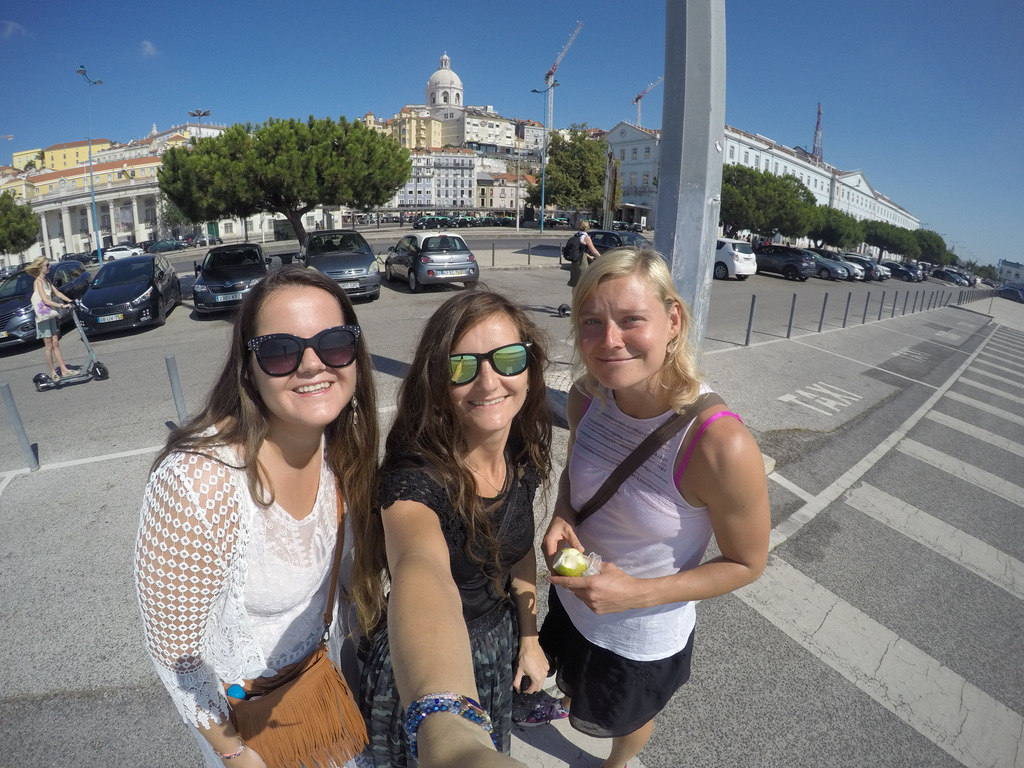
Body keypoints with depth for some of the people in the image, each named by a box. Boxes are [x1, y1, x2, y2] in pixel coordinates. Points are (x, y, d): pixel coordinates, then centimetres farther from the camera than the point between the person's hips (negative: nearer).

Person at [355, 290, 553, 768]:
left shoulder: (524, 455, -15)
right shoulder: (415, 478, -35)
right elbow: (422, 572, -57)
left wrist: (529, 637, 6)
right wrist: (447, 728, -74)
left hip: (501, 652, 5)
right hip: (420, 681, -4)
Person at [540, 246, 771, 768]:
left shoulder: (721, 445, -37)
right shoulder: (587, 397, -20)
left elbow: (747, 564, -20)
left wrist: (638, 593, -28)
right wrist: (561, 518, -18)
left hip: (643, 637, -4)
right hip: (570, 600, 5)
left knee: (626, 719, 31)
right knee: (572, 682, 38)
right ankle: (564, 700, 75)